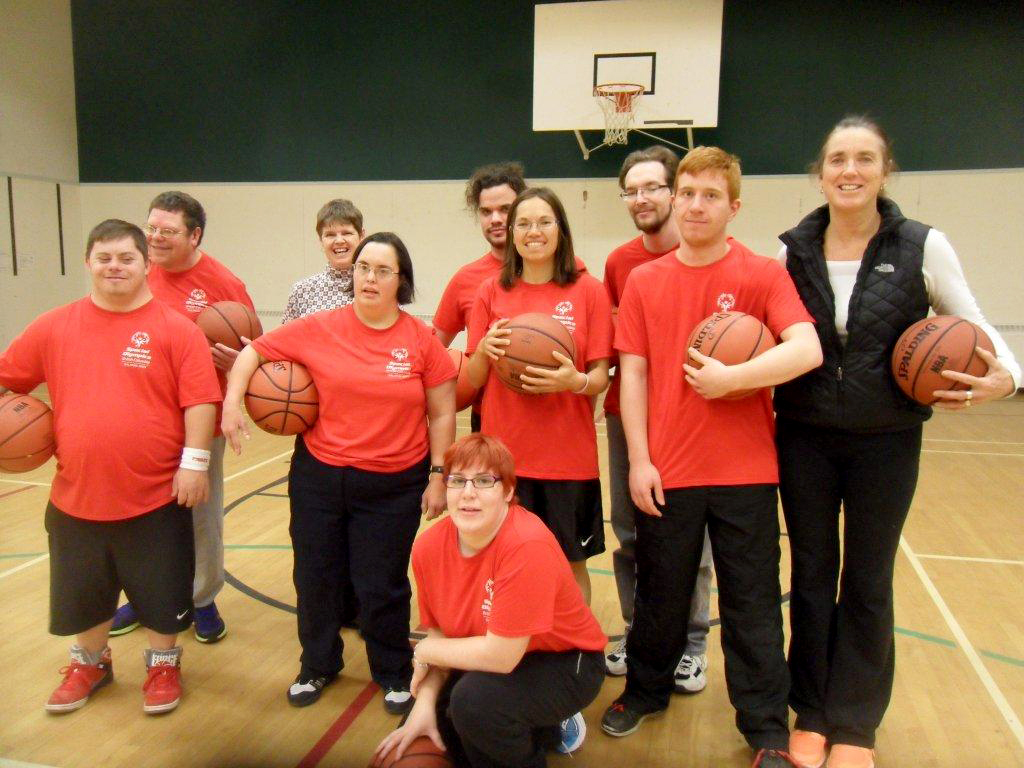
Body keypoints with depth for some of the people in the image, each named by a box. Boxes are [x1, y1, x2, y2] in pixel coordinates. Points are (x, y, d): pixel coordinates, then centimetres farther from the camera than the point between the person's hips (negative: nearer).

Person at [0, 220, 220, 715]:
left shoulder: (176, 329, -7)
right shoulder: (53, 327, 3)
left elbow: (200, 399, -11)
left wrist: (194, 462, -16)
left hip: (157, 496, -3)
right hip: (76, 497, 4)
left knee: (161, 591, 11)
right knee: (81, 594, 20)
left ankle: (163, 663, 35)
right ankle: (90, 663, 45)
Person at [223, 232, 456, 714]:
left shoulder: (421, 340, -6)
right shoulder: (320, 329, -4)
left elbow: (441, 414, -1)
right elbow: (254, 351, 5)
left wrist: (437, 476, -3)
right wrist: (232, 403, -7)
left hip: (394, 486, -2)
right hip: (319, 477, 2)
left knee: (382, 586, 7)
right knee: (315, 577, 15)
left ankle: (394, 674, 33)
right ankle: (318, 665, 41)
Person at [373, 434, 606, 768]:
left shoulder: (527, 546, -32)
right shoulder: (429, 547, -12)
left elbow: (501, 654, -30)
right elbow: (440, 634, -1)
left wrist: (425, 651, -16)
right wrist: (423, 707, -15)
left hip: (565, 663, -7)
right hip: (491, 660, 7)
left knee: (473, 699, -31)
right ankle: (546, 730, 17)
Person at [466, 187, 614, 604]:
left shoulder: (588, 290, 0)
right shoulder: (491, 292, 4)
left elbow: (601, 377, 0)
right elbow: (472, 380, 6)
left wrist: (576, 381, -22)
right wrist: (484, 350, -14)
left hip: (568, 456, -1)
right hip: (503, 455, 1)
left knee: (571, 564, 10)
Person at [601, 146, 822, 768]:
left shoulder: (764, 275, -3)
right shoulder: (644, 281, 4)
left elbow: (807, 350, -17)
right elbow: (633, 374, 1)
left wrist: (730, 377, -22)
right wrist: (639, 461, -3)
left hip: (744, 472, -2)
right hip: (666, 472, 2)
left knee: (752, 605, 9)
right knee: (661, 595, 18)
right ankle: (647, 689, 41)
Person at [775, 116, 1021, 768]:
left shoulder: (923, 248, -6)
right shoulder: (793, 249, 0)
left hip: (887, 442, -1)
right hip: (804, 438, 1)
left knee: (867, 583, 11)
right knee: (812, 575, 11)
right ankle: (812, 715, 29)